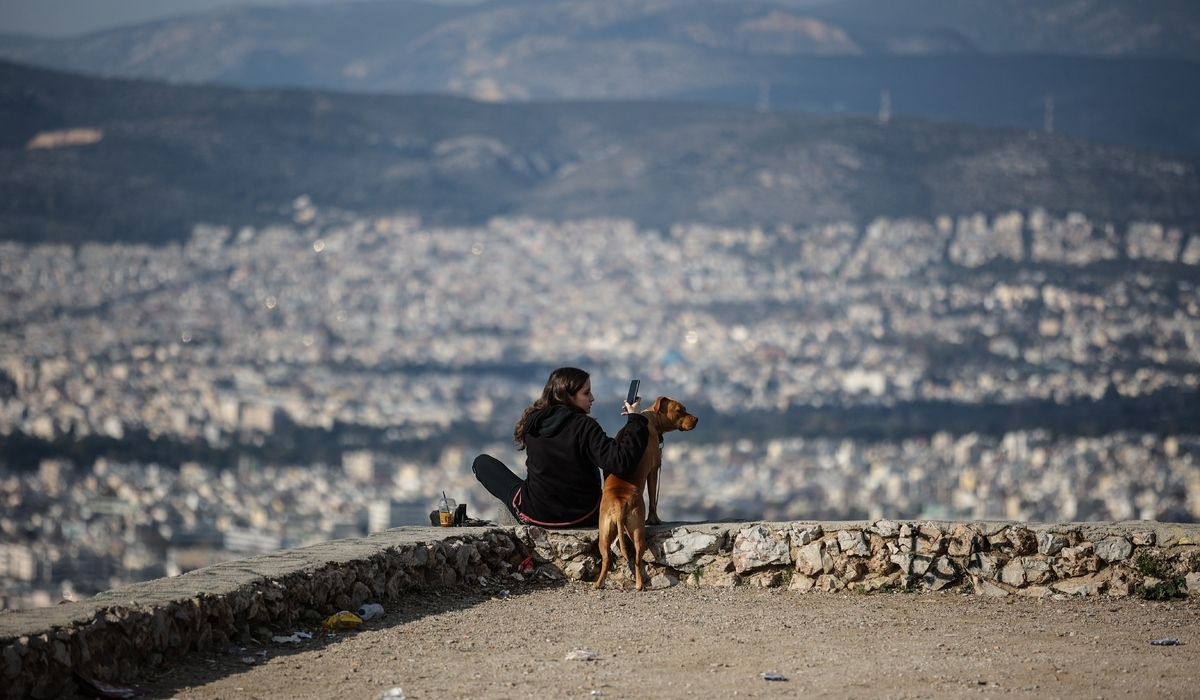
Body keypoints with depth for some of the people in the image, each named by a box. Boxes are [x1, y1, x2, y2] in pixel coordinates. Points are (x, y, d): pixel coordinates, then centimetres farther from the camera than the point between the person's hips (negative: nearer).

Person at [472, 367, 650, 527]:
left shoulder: (532, 421, -8)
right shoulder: (585, 427, -22)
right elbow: (622, 463, -31)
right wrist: (636, 420, -22)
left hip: (533, 514, 1)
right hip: (581, 518, -1)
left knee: (483, 462, 20)